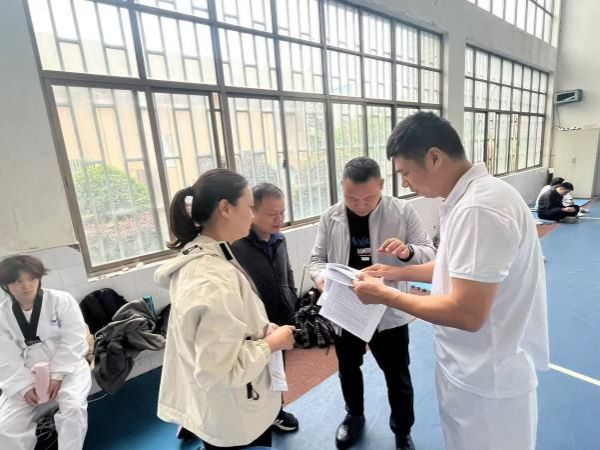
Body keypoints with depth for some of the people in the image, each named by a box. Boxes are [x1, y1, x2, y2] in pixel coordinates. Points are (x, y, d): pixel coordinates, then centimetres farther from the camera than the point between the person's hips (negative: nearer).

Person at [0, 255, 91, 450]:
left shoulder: (61, 300, -9)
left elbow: (73, 340, -12)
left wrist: (57, 375, -19)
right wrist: (25, 387, -15)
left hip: (66, 367, -3)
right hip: (26, 376, 4)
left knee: (73, 407, -27)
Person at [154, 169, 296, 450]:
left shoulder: (196, 255, -4)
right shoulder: (215, 282, -34)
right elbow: (219, 370, -30)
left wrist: (263, 330, -1)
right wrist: (272, 343, -18)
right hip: (234, 418, -8)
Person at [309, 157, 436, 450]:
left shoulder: (402, 212, -11)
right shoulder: (330, 217, -7)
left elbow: (429, 253, -8)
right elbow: (317, 259, -2)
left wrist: (407, 251, -31)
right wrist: (321, 277, -25)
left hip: (389, 312, -2)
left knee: (398, 377, 17)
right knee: (348, 369, 24)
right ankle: (354, 416, 53)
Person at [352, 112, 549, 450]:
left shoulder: (478, 208, -30)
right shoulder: (470, 196, 4)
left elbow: (468, 314, -30)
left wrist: (385, 295, -20)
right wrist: (399, 272, 6)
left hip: (488, 376, -9)